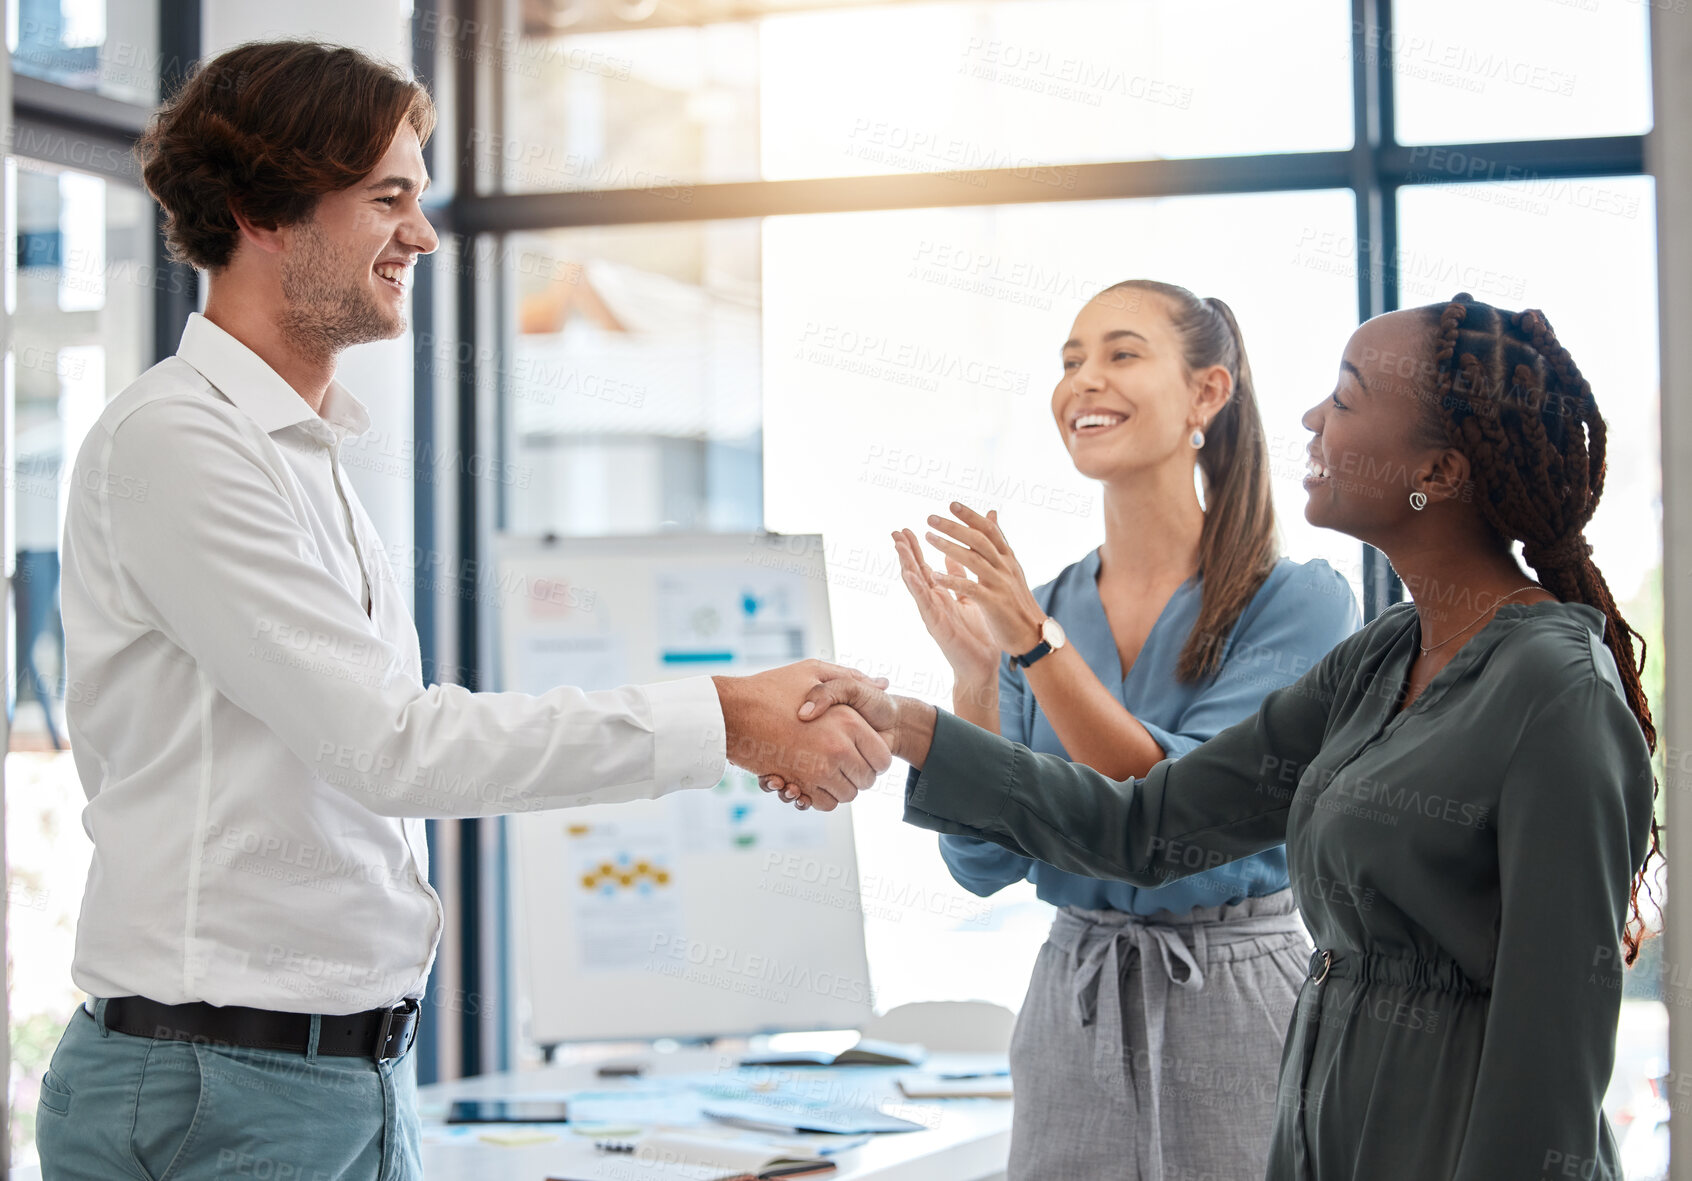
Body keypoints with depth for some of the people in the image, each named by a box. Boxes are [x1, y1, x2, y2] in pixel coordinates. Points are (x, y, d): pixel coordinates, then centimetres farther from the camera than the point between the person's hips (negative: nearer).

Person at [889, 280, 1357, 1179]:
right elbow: (984, 863, 0)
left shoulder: (1298, 601, -9)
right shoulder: (1045, 609, 4)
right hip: (1072, 998, 4)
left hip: (1237, 1002, -4)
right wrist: (974, 675, -12)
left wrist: (1036, 643, -23)